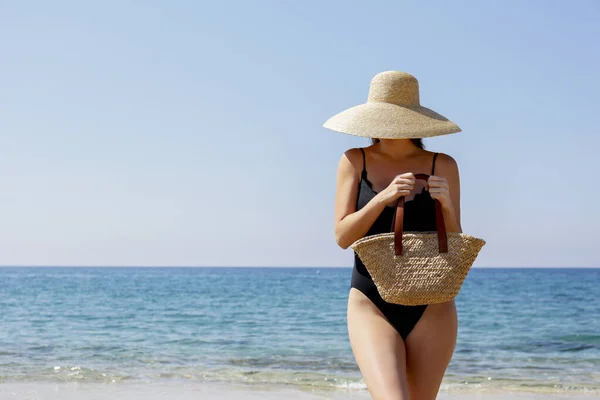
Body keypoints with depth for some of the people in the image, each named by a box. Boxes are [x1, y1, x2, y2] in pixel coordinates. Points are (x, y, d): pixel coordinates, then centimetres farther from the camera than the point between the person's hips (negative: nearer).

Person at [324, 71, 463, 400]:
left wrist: (447, 206, -13)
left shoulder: (442, 166, 4)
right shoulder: (355, 161, 4)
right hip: (371, 303, -1)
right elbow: (342, 236, -3)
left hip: (430, 308, 1)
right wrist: (384, 197, -16)